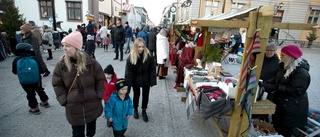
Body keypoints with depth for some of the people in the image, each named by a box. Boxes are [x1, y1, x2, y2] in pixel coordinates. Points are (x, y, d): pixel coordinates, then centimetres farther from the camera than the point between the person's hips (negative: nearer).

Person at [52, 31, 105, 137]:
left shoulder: (91, 62, -11)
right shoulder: (61, 65, -8)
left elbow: (100, 79, -3)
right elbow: (57, 85, 1)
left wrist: (98, 96, -5)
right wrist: (64, 100, -5)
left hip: (92, 104, 0)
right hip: (74, 107, 0)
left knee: (92, 126, 24)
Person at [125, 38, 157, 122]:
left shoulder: (148, 55, -17)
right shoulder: (131, 57, -20)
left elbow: (152, 69, -10)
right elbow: (128, 72, -16)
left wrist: (153, 81, -11)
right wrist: (128, 84, -15)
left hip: (146, 80, 1)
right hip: (136, 80, -1)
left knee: (145, 95, 12)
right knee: (136, 95, 19)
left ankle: (144, 111, 36)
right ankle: (135, 109, 44)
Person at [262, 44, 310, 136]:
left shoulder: (301, 72, -24)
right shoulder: (284, 66, 4)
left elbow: (295, 90, -29)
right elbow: (276, 79, 8)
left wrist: (275, 87, -29)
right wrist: (265, 83, -9)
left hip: (292, 108, -8)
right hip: (280, 103, 8)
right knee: (276, 127, 22)